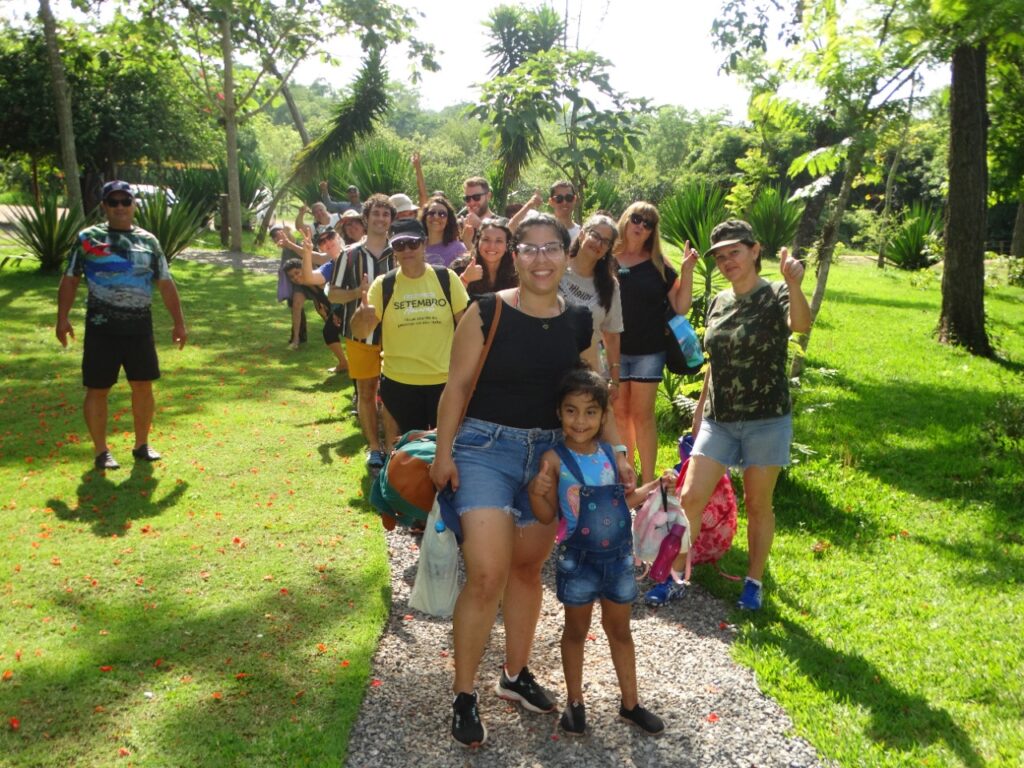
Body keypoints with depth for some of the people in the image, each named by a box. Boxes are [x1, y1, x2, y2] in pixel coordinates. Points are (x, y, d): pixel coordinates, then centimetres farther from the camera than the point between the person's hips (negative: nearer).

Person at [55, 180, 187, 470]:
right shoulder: (88, 238, 1)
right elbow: (70, 280, 2)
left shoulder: (148, 241, 9)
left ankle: (142, 445, 21)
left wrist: (179, 322, 6)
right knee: (98, 389, 1)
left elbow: (165, 284, 10)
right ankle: (101, 452, 13)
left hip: (140, 326, 3)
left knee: (143, 386, 7)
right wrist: (62, 318, -7)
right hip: (102, 327, -3)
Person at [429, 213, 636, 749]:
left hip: (550, 453, 4)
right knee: (487, 574, -12)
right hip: (485, 448, -4)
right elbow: (457, 386, -6)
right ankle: (464, 698, 5)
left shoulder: (578, 323, 4)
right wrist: (444, 452, -10)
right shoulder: (487, 313, -8)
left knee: (527, 568, 16)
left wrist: (617, 455, 2)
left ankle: (515, 675, 35)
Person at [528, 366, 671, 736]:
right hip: (578, 560, -4)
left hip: (619, 556, 4)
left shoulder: (610, 453, -1)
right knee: (576, 631, 14)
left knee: (620, 630, 18)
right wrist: (537, 493, -31)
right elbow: (548, 516, -12)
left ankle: (630, 703, 33)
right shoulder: (555, 459, -15)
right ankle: (575, 702, 31)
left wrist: (656, 485, 0)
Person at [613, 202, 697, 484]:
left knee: (642, 413, 3)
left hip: (649, 351, -1)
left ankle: (648, 481, 10)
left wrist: (687, 270, -8)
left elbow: (681, 307, -1)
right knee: (620, 412, 8)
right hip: (614, 349, 1)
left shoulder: (658, 265, 2)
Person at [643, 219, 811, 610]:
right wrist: (699, 413, 16)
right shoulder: (718, 303, 8)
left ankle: (754, 581, 23)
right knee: (690, 497, 0)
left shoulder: (775, 296, -9)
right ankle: (673, 577, 11)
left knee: (757, 504, 7)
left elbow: (801, 324, -33)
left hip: (765, 421, -4)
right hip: (718, 420, 5)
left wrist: (793, 284, -52)